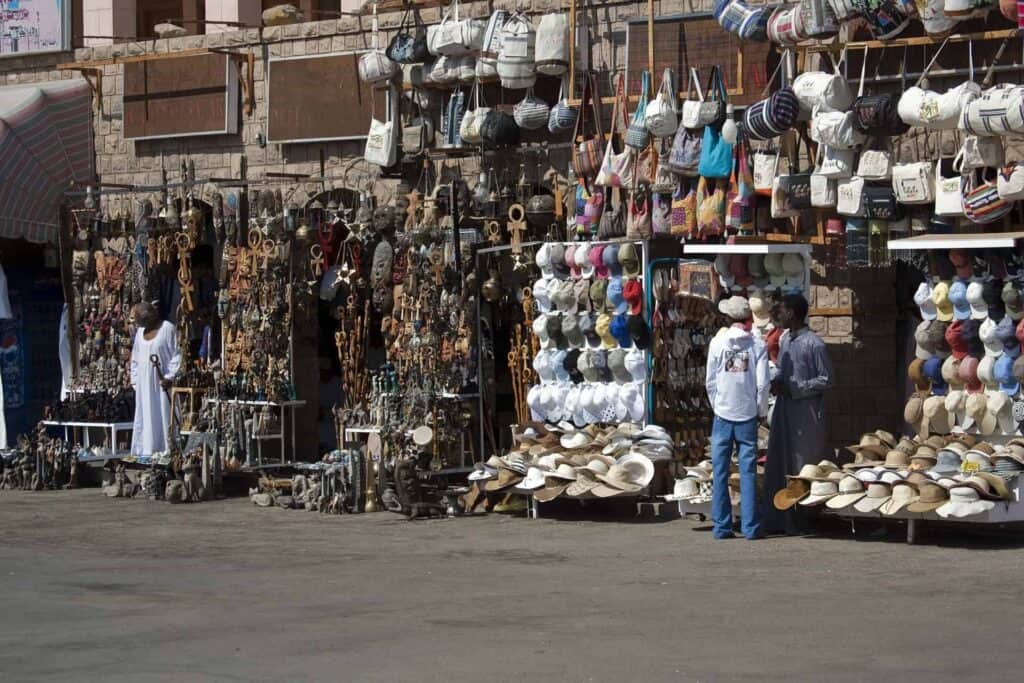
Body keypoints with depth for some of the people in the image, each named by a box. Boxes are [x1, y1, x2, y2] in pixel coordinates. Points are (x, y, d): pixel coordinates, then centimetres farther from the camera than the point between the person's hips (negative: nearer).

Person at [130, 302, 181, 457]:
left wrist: (170, 377, -16)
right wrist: (134, 380, 11)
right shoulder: (140, 331, 13)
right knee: (144, 420, 5)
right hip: (144, 384, 6)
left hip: (161, 383, -6)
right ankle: (145, 454, 7)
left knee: (163, 418, -5)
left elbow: (176, 355, -9)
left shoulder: (167, 329, -8)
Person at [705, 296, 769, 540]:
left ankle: (721, 526, 6)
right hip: (748, 416, 0)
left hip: (723, 414, 0)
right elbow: (762, 384, -6)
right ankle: (750, 527, 3)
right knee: (748, 472, 4)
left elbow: (710, 382, -1)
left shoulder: (717, 343, -3)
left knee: (720, 472, 5)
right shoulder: (757, 346, -4)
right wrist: (761, 410, 8)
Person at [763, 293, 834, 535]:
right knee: (777, 465, 5)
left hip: (806, 412, -7)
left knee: (803, 467, -3)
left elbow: (826, 379, -9)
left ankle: (800, 522, 2)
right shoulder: (784, 339, 13)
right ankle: (777, 521, 9)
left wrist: (793, 389, -14)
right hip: (783, 409, 7)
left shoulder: (814, 343, -10)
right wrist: (776, 383, 3)